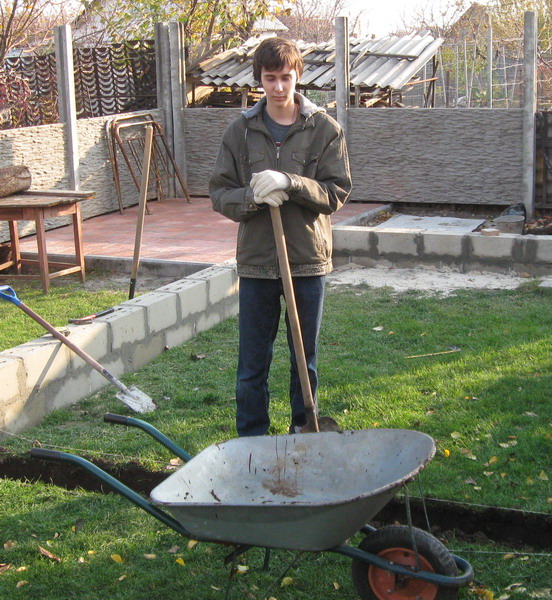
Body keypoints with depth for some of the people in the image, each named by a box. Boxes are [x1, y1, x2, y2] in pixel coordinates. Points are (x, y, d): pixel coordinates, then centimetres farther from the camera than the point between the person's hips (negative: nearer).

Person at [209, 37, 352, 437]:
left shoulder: (325, 129, -1)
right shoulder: (241, 131, 4)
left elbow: (337, 192, -6)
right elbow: (220, 194, 3)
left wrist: (290, 184, -21)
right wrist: (252, 197, -18)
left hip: (308, 258, -1)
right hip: (256, 261, 1)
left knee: (306, 359, 12)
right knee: (252, 364, 6)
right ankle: (252, 441, 20)